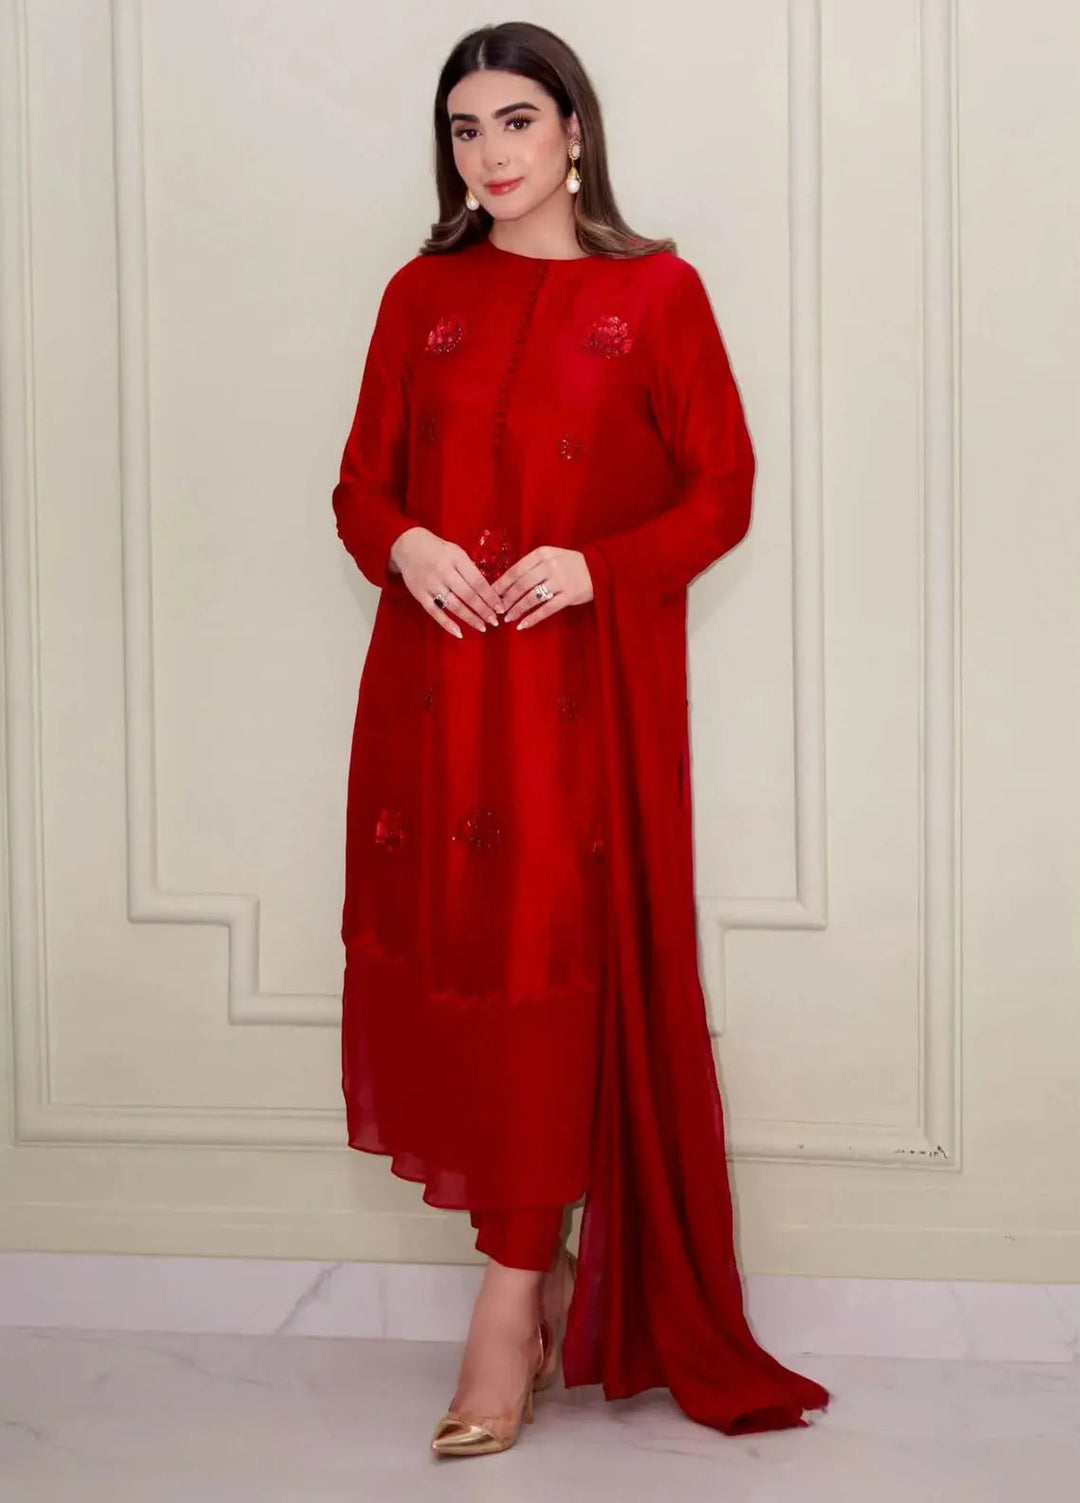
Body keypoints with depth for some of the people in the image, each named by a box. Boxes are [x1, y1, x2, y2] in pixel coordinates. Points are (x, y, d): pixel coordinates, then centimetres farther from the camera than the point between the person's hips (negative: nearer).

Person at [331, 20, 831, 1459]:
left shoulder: (655, 293, 3)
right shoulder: (421, 296, 13)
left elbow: (722, 491, 0)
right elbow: (362, 479, 13)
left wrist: (597, 566, -15)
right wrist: (403, 545, -9)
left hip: (588, 686, -3)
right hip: (435, 682, 4)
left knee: (552, 965, -7)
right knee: (443, 954, 3)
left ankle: (512, 1296, 1)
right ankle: (536, 1262, 20)